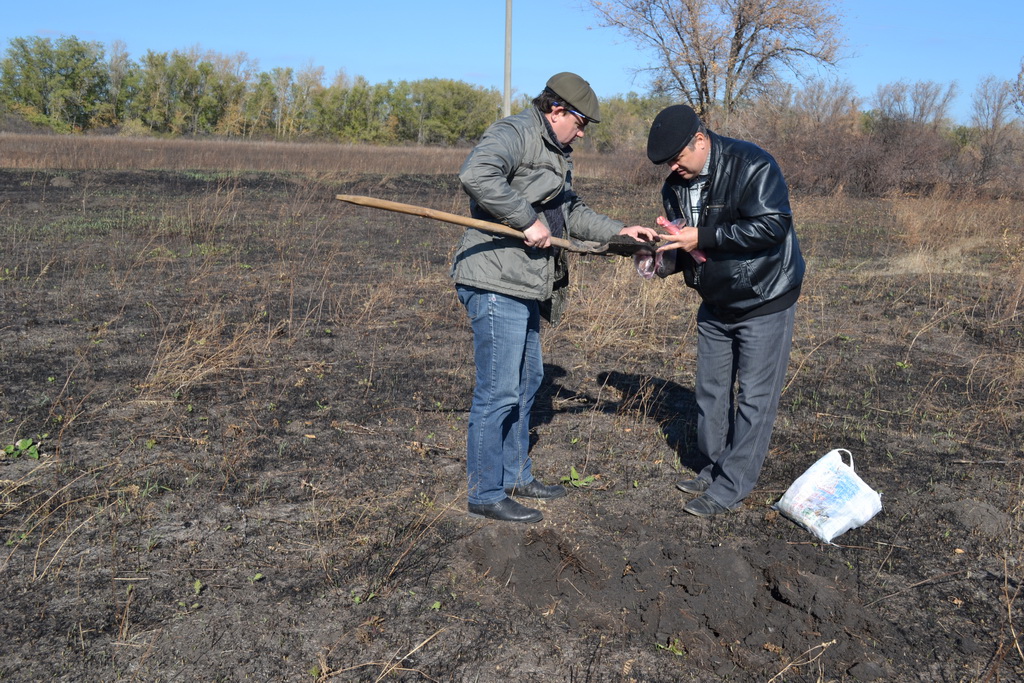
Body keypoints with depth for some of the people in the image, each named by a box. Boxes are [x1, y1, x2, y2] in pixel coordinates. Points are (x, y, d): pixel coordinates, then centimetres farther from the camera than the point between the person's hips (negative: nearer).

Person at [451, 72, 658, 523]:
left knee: (526, 381, 20)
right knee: (498, 392, -5)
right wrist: (528, 221, -27)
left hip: (524, 284, 11)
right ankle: (485, 495, 7)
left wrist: (618, 231, 18)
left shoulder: (556, 153, 20)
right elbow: (476, 175, -32)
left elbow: (571, 212, 28)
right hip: (496, 282, -11)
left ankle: (515, 476, 35)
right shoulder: (514, 134, -13)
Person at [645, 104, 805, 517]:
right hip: (715, 305, 8)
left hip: (765, 301, -7)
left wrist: (703, 237, -30)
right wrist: (667, 259, -14)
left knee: (754, 397, -3)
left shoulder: (751, 166, -21)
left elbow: (773, 226, -30)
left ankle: (730, 488, 4)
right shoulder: (676, 185, 1)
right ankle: (711, 471, 29)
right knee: (710, 390, 14)